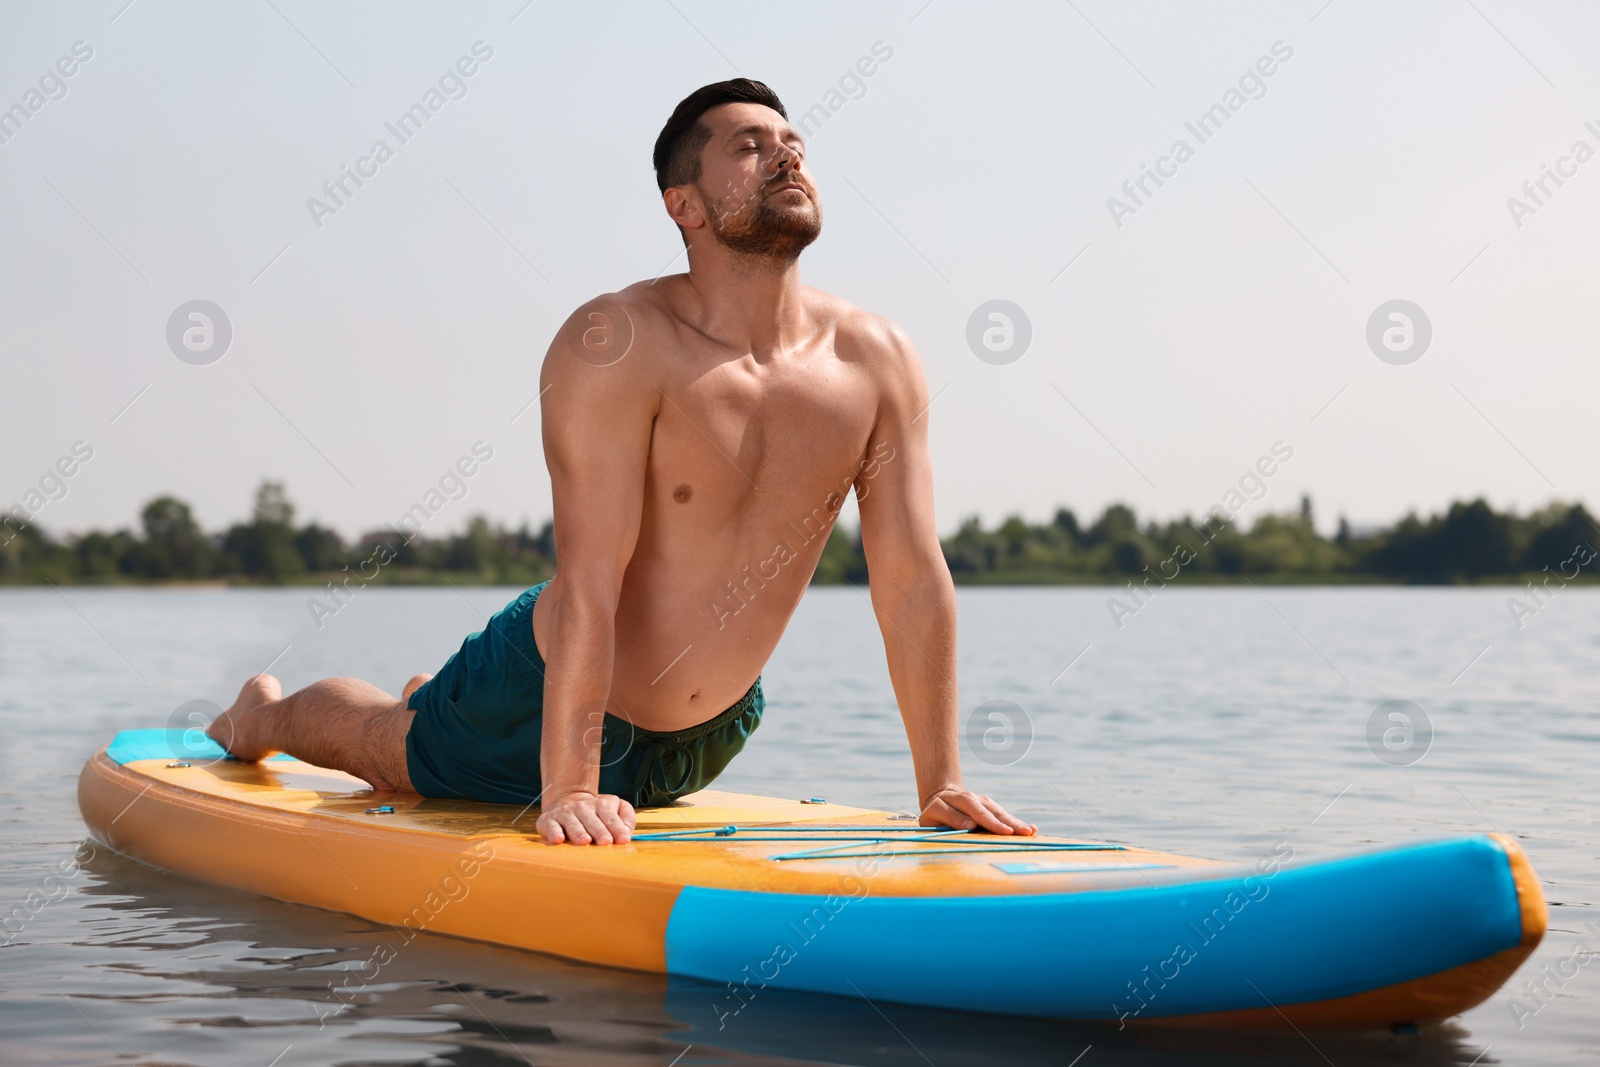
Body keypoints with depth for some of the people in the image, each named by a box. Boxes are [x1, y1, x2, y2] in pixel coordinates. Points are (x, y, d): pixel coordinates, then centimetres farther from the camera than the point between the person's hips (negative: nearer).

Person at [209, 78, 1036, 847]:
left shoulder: (877, 360, -14)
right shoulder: (617, 345, -28)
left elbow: (913, 579, -12)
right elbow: (589, 579, -33)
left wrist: (941, 784, -13)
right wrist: (566, 788, -35)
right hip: (546, 693, -5)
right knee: (377, 745, 20)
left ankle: (430, 703, 63)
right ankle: (262, 714, 56)